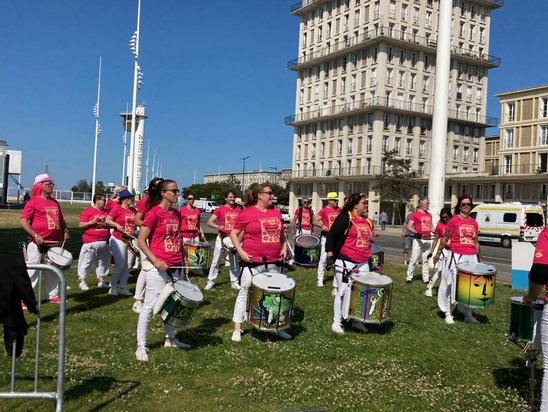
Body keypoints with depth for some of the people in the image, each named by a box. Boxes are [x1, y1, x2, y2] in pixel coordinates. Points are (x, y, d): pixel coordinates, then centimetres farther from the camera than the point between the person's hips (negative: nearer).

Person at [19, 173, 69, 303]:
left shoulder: (55, 202, 13)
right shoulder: (33, 201, -8)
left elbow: (61, 220, 26)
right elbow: (23, 221, -14)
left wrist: (65, 231, 9)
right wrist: (35, 235, -21)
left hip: (54, 243, 7)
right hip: (37, 244, -7)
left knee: (53, 271, 15)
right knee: (32, 271, -4)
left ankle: (53, 295, 26)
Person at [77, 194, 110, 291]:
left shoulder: (106, 212, 10)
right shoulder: (88, 211, -7)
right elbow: (80, 225, -8)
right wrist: (91, 222, -21)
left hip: (105, 242, 6)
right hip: (90, 242, -6)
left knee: (103, 261, 12)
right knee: (87, 261, 2)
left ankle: (101, 280, 24)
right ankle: (82, 281, 13)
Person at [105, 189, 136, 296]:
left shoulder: (133, 210, 8)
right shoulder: (117, 209, -10)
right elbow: (107, 221, -15)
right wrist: (117, 225, -27)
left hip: (130, 240, 7)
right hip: (119, 240, -6)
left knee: (126, 266, 11)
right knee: (120, 265, -4)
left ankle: (123, 288, 22)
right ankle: (112, 287, 12)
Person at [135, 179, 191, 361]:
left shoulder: (177, 214, 9)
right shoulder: (154, 213, -12)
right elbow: (141, 241, -12)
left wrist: (183, 260, 12)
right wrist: (155, 260, -20)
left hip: (175, 267, 7)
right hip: (158, 267, -7)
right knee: (149, 306, 0)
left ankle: (170, 339, 32)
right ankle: (141, 346, 10)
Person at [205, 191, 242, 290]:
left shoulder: (239, 210, 7)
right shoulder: (220, 209, -3)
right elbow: (209, 222, -6)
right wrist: (218, 227, -23)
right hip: (222, 238, -3)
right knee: (216, 261, 2)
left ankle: (234, 283, 18)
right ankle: (211, 282, 11)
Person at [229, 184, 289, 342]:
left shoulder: (276, 212, 8)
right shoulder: (247, 213, -8)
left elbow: (282, 233, 19)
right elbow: (233, 233, -4)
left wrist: (284, 247, 4)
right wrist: (241, 251, -13)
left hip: (274, 262, 6)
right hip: (253, 261, -5)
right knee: (245, 293, 3)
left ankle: (277, 326, 30)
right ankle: (237, 329, 13)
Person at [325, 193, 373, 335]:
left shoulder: (367, 221, 12)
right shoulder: (344, 218, -11)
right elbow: (331, 237, -10)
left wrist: (370, 260, 22)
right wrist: (330, 256, -15)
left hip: (363, 263, 7)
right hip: (345, 262, -7)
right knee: (343, 291, -1)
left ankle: (357, 321, 23)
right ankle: (336, 322, 12)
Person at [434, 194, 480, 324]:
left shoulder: (474, 222, 10)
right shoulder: (453, 221, -4)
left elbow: (476, 242, 17)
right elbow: (445, 239, 0)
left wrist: (478, 257, 14)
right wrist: (438, 253, 1)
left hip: (471, 257, 5)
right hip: (457, 257, -5)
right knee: (453, 286, 1)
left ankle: (468, 314, 18)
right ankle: (448, 314, 11)